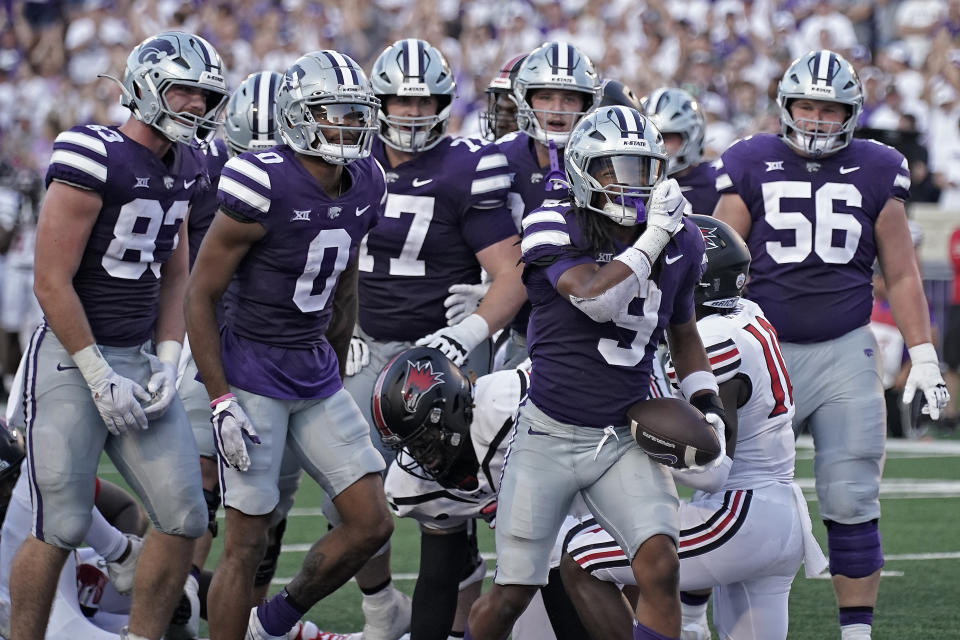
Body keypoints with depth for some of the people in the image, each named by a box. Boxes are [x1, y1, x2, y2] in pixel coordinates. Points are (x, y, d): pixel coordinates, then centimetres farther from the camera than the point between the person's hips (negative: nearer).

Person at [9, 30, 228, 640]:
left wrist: (167, 362, 3)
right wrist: (100, 378, -14)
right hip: (72, 360, -7)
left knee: (184, 518, 1)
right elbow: (52, 282, -16)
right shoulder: (94, 159, -16)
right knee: (61, 527, -6)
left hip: (140, 357, 7)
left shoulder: (183, 168, 9)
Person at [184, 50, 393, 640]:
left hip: (316, 375, 7)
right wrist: (221, 400, -16)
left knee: (372, 523, 5)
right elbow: (201, 294, -14)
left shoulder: (364, 187, 2)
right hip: (252, 376, -7)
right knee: (248, 541, -4)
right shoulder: (264, 187, -19)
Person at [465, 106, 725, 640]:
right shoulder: (554, 231, -12)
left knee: (660, 564, -20)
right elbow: (596, 298, -29)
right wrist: (652, 238, -23)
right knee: (512, 595, 2)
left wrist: (707, 401, 9)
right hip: (550, 434, -3)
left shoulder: (679, 243, 3)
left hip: (626, 441, 3)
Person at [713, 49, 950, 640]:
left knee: (852, 504, -1)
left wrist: (923, 356, 4)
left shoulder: (876, 174, 5)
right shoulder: (751, 169, 2)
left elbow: (902, 275, 9)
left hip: (845, 352, 1)